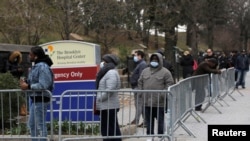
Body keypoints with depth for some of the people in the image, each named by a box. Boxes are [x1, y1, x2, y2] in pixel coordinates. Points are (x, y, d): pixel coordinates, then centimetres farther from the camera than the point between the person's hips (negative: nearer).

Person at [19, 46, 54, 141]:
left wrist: (28, 86, -20)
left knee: (40, 125, -4)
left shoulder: (43, 67, -18)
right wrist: (26, 83, 4)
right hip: (35, 99, 11)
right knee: (32, 124, 18)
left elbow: (43, 85, -24)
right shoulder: (36, 66, 14)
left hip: (40, 100, -10)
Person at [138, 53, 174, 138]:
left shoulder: (165, 72, -1)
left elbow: (169, 84, -6)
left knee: (160, 121, 2)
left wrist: (163, 95, -15)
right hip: (147, 102, 4)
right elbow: (140, 82, 18)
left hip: (159, 103, -4)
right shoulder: (145, 71, 14)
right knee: (149, 122, 13)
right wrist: (141, 92, 5)